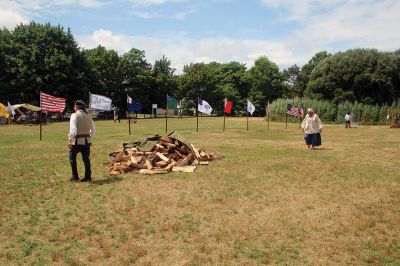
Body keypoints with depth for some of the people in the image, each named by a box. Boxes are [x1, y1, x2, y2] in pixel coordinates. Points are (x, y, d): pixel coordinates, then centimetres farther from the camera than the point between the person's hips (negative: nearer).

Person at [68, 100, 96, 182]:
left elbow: (73, 130, -21)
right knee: (86, 159, 11)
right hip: (87, 141, 5)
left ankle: (75, 177, 16)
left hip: (77, 141, -5)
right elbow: (93, 130, 14)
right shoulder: (88, 116, 6)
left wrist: (70, 140, -12)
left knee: (72, 157, 14)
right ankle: (88, 177, 14)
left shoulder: (74, 115, -12)